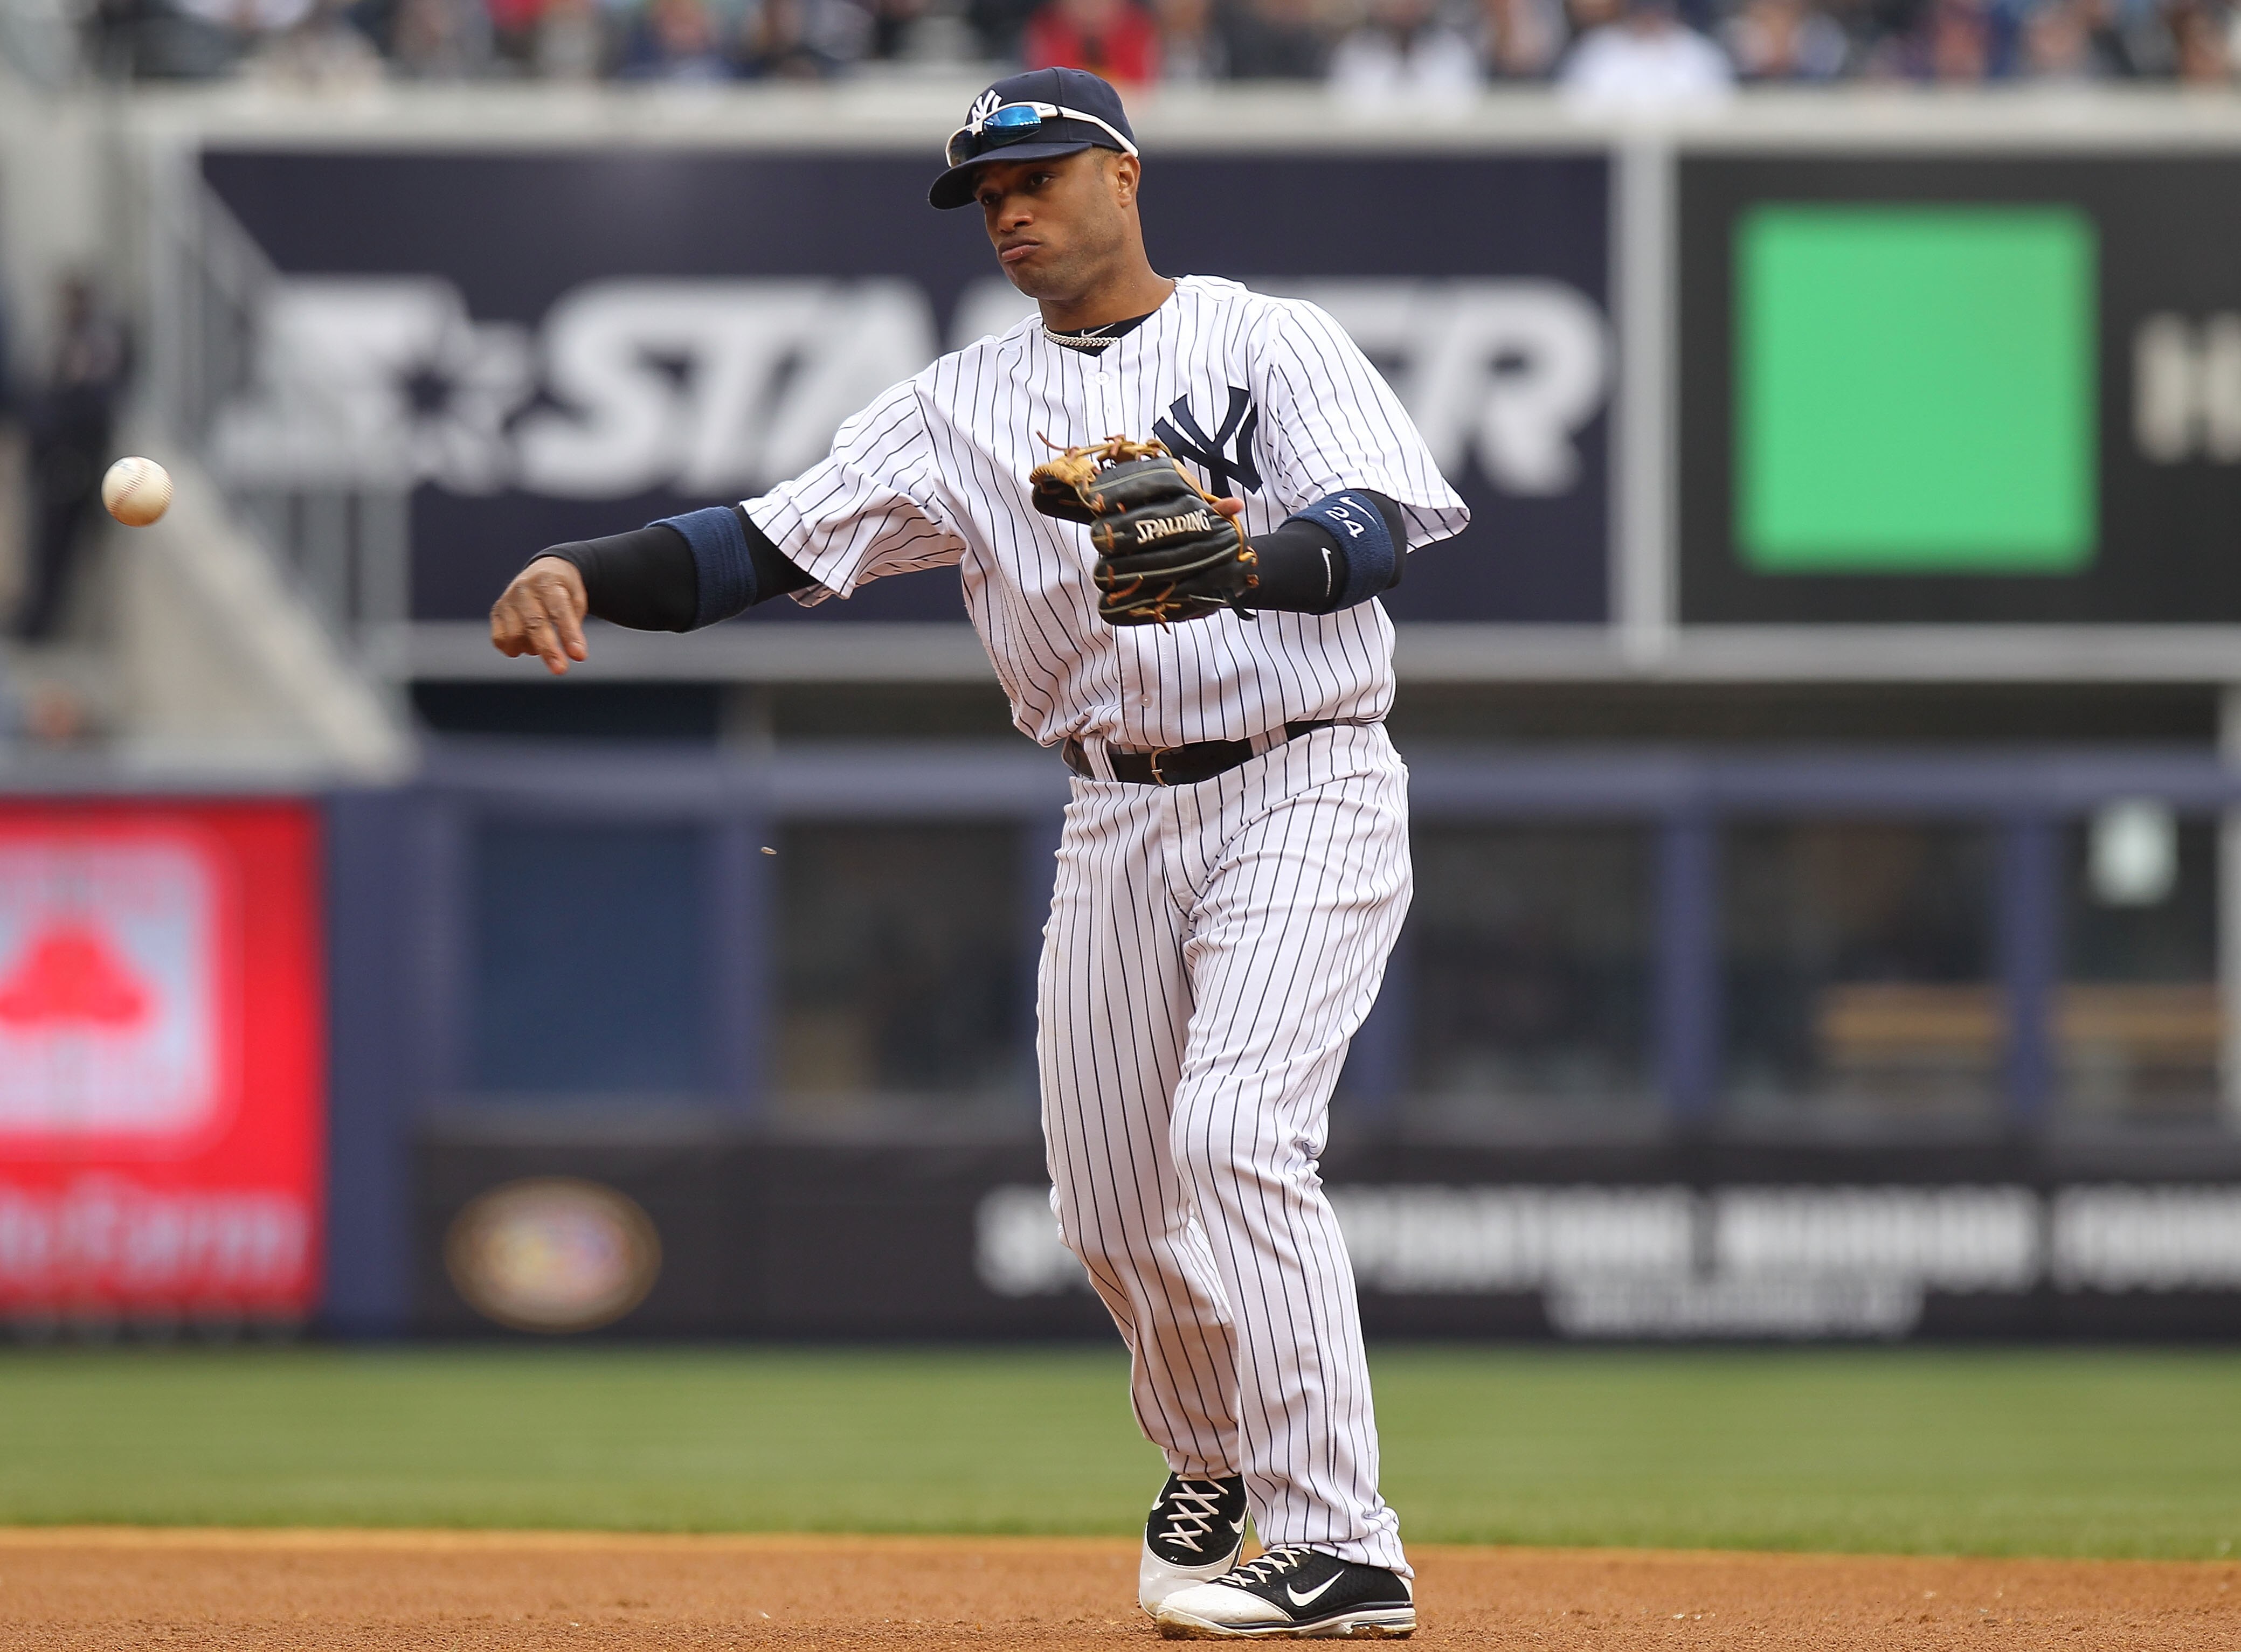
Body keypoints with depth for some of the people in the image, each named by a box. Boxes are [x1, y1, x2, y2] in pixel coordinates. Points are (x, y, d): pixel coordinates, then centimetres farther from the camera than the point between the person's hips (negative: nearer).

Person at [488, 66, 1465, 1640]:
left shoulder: (1270, 343, -3)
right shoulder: (967, 404, 8)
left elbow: (1378, 533, -19)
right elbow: (769, 544, -1)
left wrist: (1238, 563, -40)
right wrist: (579, 572, -18)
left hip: (1306, 796, -5)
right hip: (1118, 821, 5)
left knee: (1235, 1139, -21)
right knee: (1111, 1200, 5)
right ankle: (1218, 1469, 34)